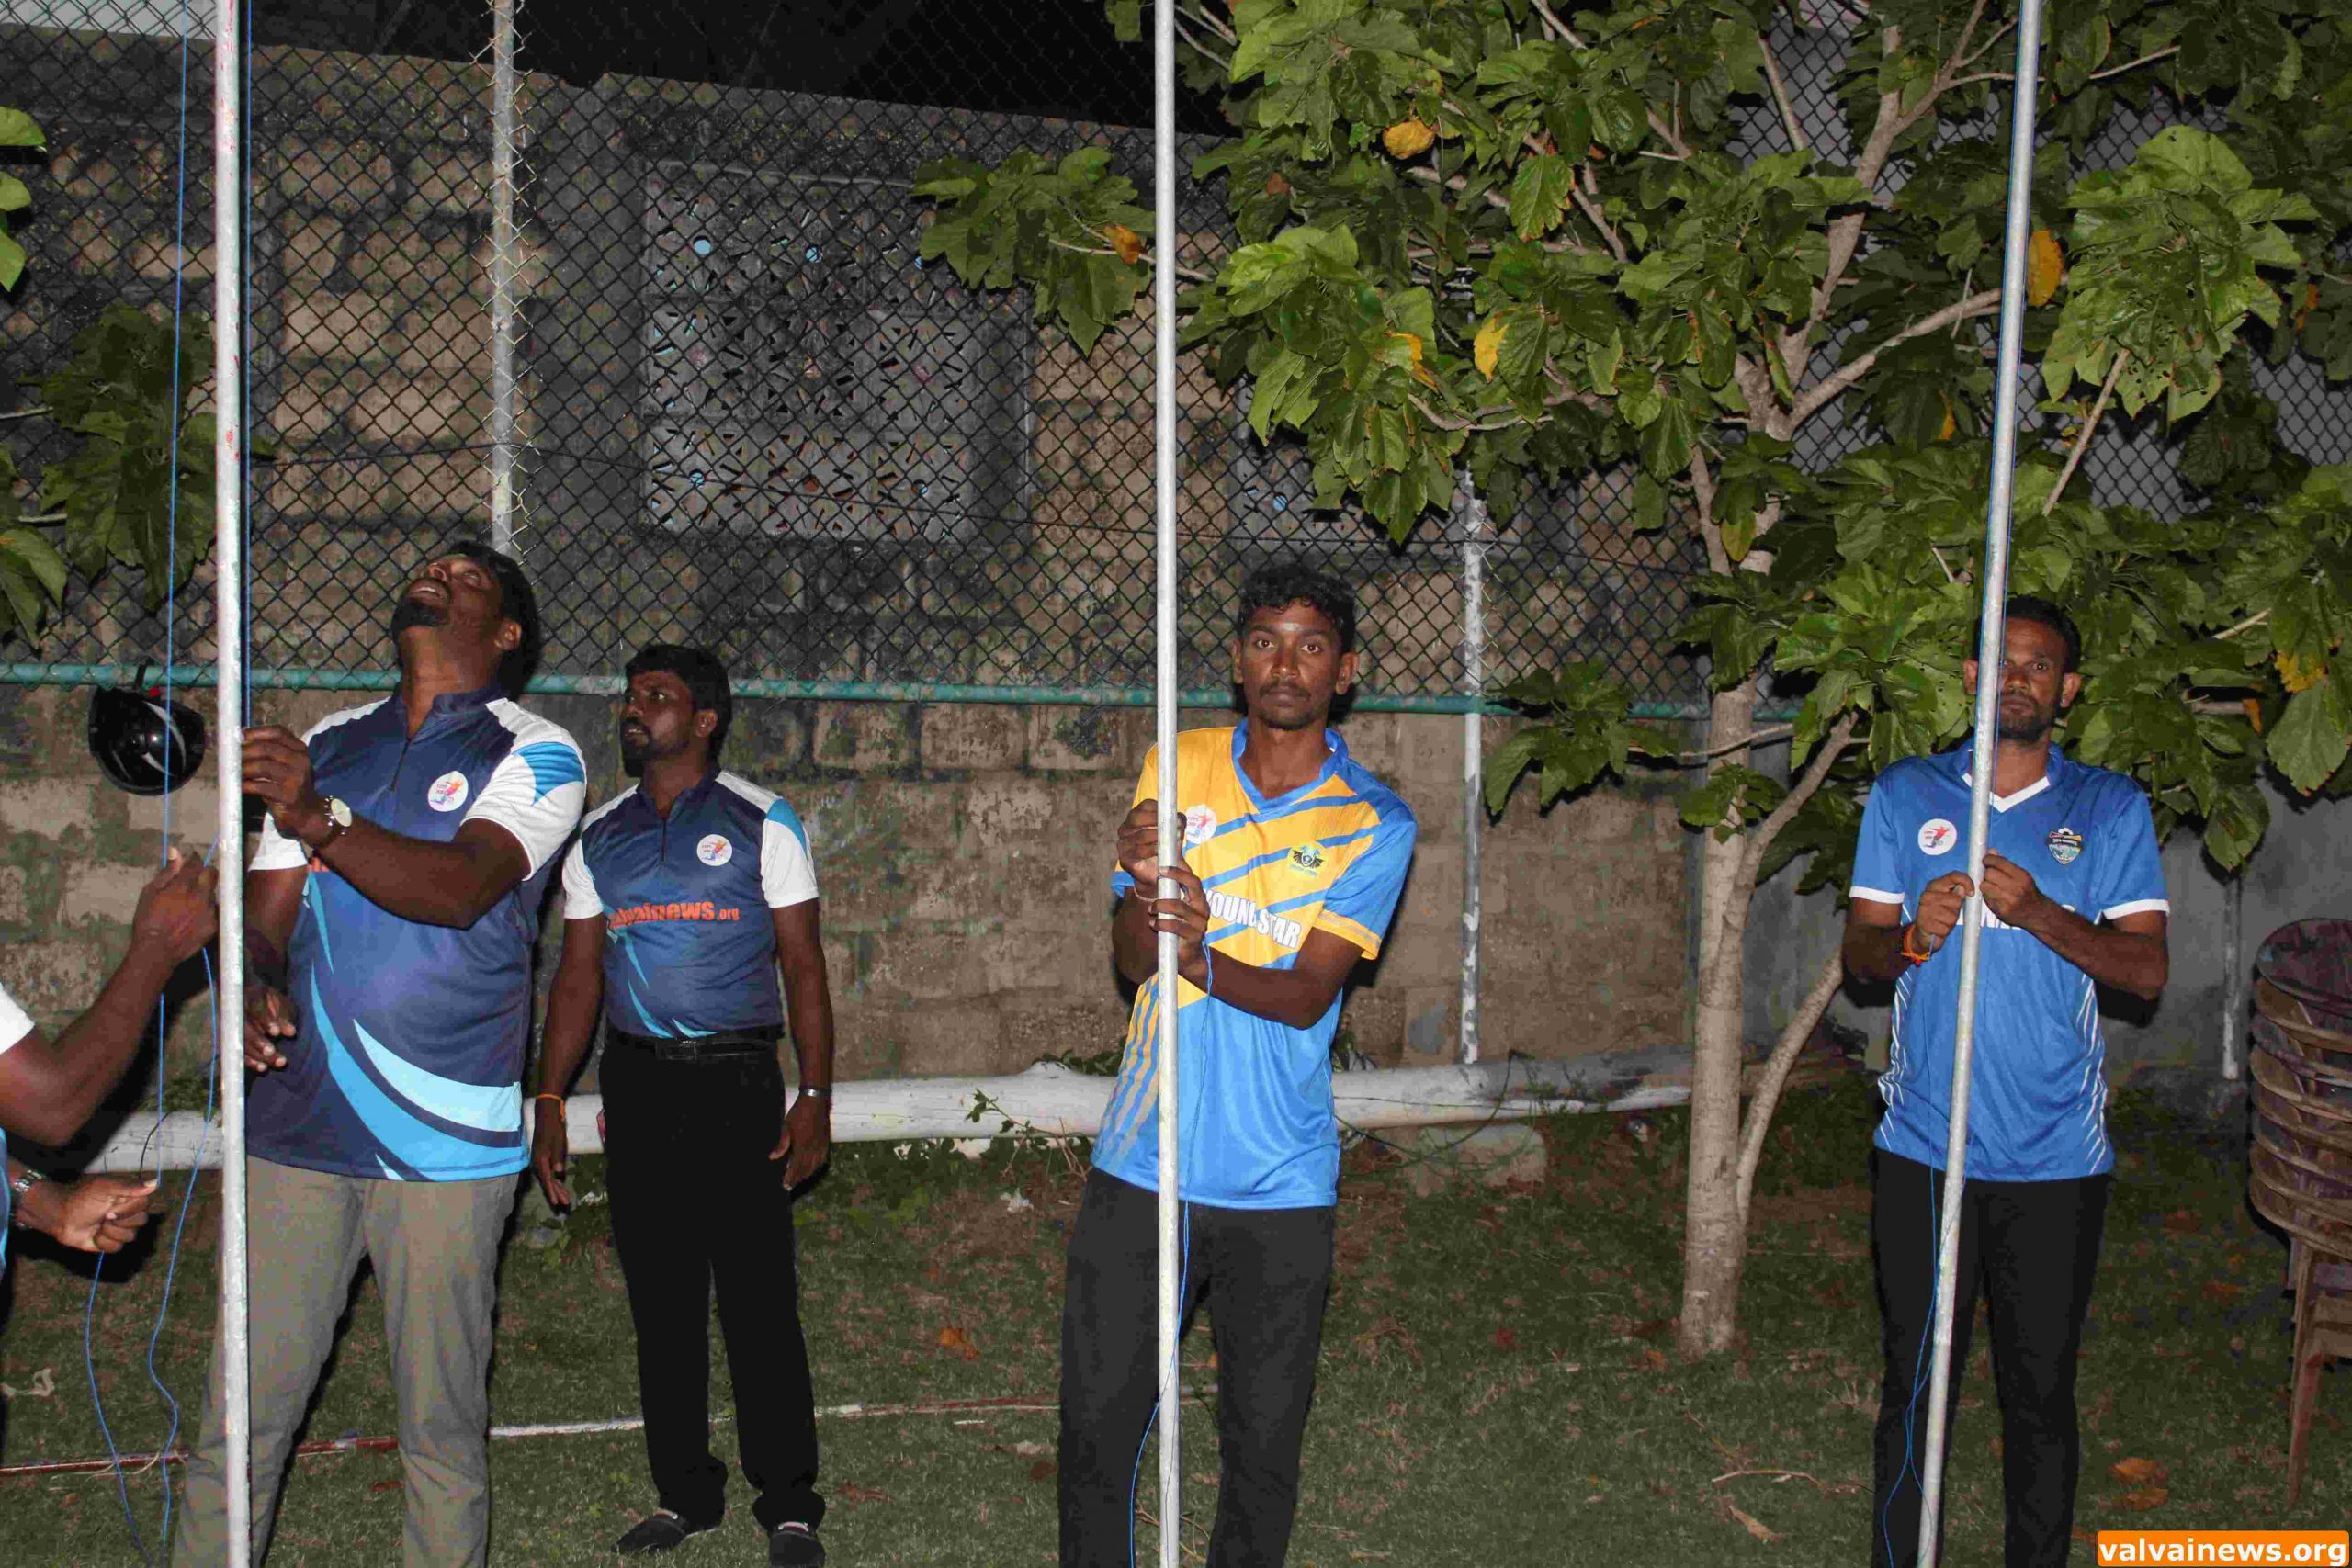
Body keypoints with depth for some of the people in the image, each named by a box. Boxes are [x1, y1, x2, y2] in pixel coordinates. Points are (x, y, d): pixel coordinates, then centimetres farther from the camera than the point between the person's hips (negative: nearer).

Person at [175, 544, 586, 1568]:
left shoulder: (534, 756, 1)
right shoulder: (328, 747, 16)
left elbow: (459, 887, -17)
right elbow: (269, 909, 13)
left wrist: (319, 819, -31)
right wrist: (257, 984, -10)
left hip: (443, 1139, -3)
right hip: (297, 1125, 4)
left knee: (442, 1419, 3)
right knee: (244, 1410, 5)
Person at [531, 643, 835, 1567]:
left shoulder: (759, 823, 2)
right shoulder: (599, 837, 13)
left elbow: (803, 965, 0)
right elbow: (579, 975, 14)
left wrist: (814, 1098, -7)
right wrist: (549, 1101, 7)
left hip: (735, 1081, -4)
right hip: (636, 1083, 4)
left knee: (758, 1299, -5)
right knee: (660, 1301, 8)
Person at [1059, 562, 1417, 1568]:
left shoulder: (1374, 823, -3)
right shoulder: (1176, 768, 5)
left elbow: (1306, 994, -11)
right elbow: (1131, 961, -1)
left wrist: (1203, 959, -31)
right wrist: (1143, 883, -23)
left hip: (1279, 1184, -1)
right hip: (1141, 1164, 2)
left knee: (1263, 1446, 9)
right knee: (1095, 1424, 7)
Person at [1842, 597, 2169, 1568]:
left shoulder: (2110, 809, 3)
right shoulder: (1906, 795, 6)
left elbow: (2147, 970, -4)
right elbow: (1858, 950, 6)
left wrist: (2040, 913, -20)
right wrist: (1912, 938, -17)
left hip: (2055, 1159, 0)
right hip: (1923, 1149, 1)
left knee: (2041, 1391, 9)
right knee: (1913, 1386, 8)